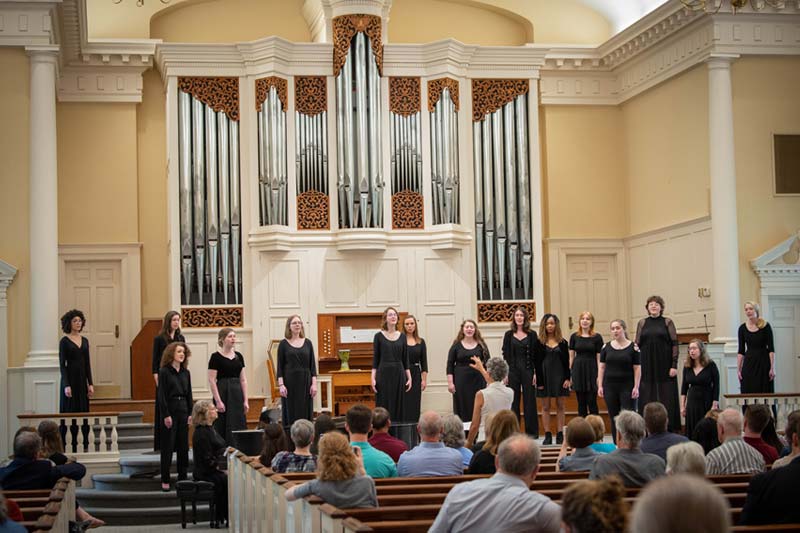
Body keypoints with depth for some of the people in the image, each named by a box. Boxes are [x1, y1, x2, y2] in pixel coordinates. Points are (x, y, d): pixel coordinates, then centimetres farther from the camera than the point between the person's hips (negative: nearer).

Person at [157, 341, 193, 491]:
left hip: (183, 411, 5)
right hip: (170, 411, -5)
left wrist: (190, 413, 4)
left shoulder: (186, 373, 9)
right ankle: (165, 480, 5)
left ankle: (182, 477, 14)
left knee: (183, 446, 7)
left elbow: (189, 394, 12)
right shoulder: (164, 372, -6)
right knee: (167, 446, -1)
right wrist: (166, 415, -13)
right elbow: (161, 395, -9)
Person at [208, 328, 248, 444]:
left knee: (239, 427, 5)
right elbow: (212, 381, -10)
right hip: (223, 392, -6)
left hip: (237, 393, 6)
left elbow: (243, 380, 11)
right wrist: (218, 401, -15)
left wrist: (245, 400, 5)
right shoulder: (216, 357, -7)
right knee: (223, 429, -3)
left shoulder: (239, 356, 10)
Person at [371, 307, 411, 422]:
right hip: (383, 374, -3)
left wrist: (409, 377, 5)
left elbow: (405, 359, 9)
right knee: (384, 406, -2)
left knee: (398, 407, 5)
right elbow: (375, 359, -1)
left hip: (399, 374, 3)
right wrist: (373, 378, -8)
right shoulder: (379, 336, -1)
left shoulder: (402, 336, 7)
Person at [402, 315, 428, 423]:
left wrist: (424, 379, 1)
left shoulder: (421, 342, 7)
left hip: (416, 375, 3)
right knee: (403, 404, -4)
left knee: (415, 405, 5)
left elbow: (424, 362, 7)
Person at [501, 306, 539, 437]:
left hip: (528, 370, -1)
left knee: (529, 401, 2)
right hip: (512, 370, 1)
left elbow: (535, 355, 1)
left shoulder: (532, 335, 3)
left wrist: (535, 373, -7)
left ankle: (532, 431, 8)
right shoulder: (509, 335, 6)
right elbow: (505, 355, 5)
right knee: (513, 401, 4)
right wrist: (505, 373, -3)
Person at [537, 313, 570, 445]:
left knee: (560, 406, 3)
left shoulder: (563, 343, 5)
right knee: (545, 407, 2)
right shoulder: (540, 343, 1)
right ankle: (547, 435, 6)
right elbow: (537, 363, -1)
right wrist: (539, 381, -8)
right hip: (545, 376, -1)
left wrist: (567, 378, -6)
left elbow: (566, 362, 4)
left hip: (559, 376, 1)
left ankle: (560, 435, 7)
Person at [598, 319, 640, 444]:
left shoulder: (633, 347, -2)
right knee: (614, 418, 6)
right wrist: (600, 386, 1)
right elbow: (601, 367, 8)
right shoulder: (606, 347, 6)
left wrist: (636, 387, -9)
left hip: (627, 386, -3)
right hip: (610, 387, 3)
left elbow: (637, 369, -3)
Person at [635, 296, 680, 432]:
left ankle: (668, 428, 4)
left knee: (666, 398, 0)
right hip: (647, 367, 2)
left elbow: (675, 344, -2)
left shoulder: (667, 322, 3)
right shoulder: (642, 323, 9)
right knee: (647, 399, 2)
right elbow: (637, 345, 8)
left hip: (664, 367, -2)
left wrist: (674, 365, -10)